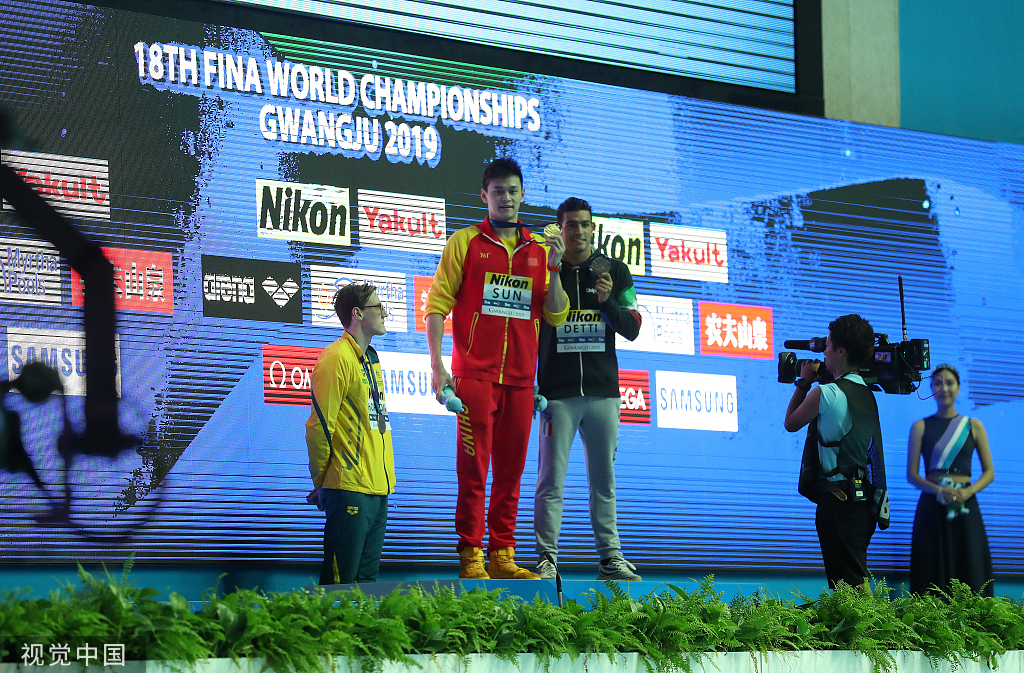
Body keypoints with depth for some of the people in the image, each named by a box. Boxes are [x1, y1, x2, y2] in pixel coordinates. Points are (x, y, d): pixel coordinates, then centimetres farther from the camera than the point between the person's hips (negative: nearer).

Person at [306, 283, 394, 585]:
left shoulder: (370, 359, 18)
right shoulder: (337, 359, -10)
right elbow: (319, 425, -13)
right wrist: (321, 481, -7)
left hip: (377, 489, 9)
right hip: (350, 490, -9)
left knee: (367, 578, 9)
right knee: (341, 584, -8)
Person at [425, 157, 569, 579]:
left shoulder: (540, 249, 14)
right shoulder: (465, 243, 4)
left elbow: (556, 316, 11)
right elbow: (437, 306, 0)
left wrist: (553, 269, -4)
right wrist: (437, 367, -9)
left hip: (521, 377, 4)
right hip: (475, 373, -4)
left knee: (511, 468, 5)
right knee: (474, 466, -6)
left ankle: (502, 556, 10)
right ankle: (470, 557, -4)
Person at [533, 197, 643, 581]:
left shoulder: (615, 272, 10)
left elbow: (632, 330, 7)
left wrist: (607, 302, -12)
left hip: (603, 391, 2)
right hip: (557, 392, -2)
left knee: (604, 481, 7)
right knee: (551, 480, -6)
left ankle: (610, 559, 10)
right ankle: (546, 559, -3)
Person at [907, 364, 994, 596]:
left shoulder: (974, 426, 10)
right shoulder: (920, 427, 8)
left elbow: (989, 472, 8)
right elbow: (912, 475, 3)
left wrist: (968, 492, -12)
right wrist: (939, 491, -16)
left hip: (965, 508, 1)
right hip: (932, 506, -1)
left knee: (969, 569, -6)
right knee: (933, 572, -6)